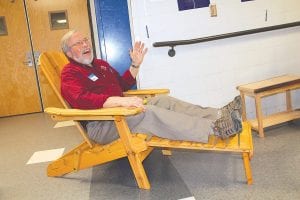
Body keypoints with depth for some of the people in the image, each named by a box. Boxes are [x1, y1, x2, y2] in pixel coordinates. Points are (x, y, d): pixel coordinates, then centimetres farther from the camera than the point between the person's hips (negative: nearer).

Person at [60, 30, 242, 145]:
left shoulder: (101, 64, 20)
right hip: (100, 125, -8)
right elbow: (82, 99, -26)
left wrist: (135, 65, 13)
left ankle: (219, 114, -17)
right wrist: (121, 101, -36)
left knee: (163, 100, -10)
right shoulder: (70, 73, -6)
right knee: (149, 113, -30)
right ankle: (215, 128, -37)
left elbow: (123, 84, 29)